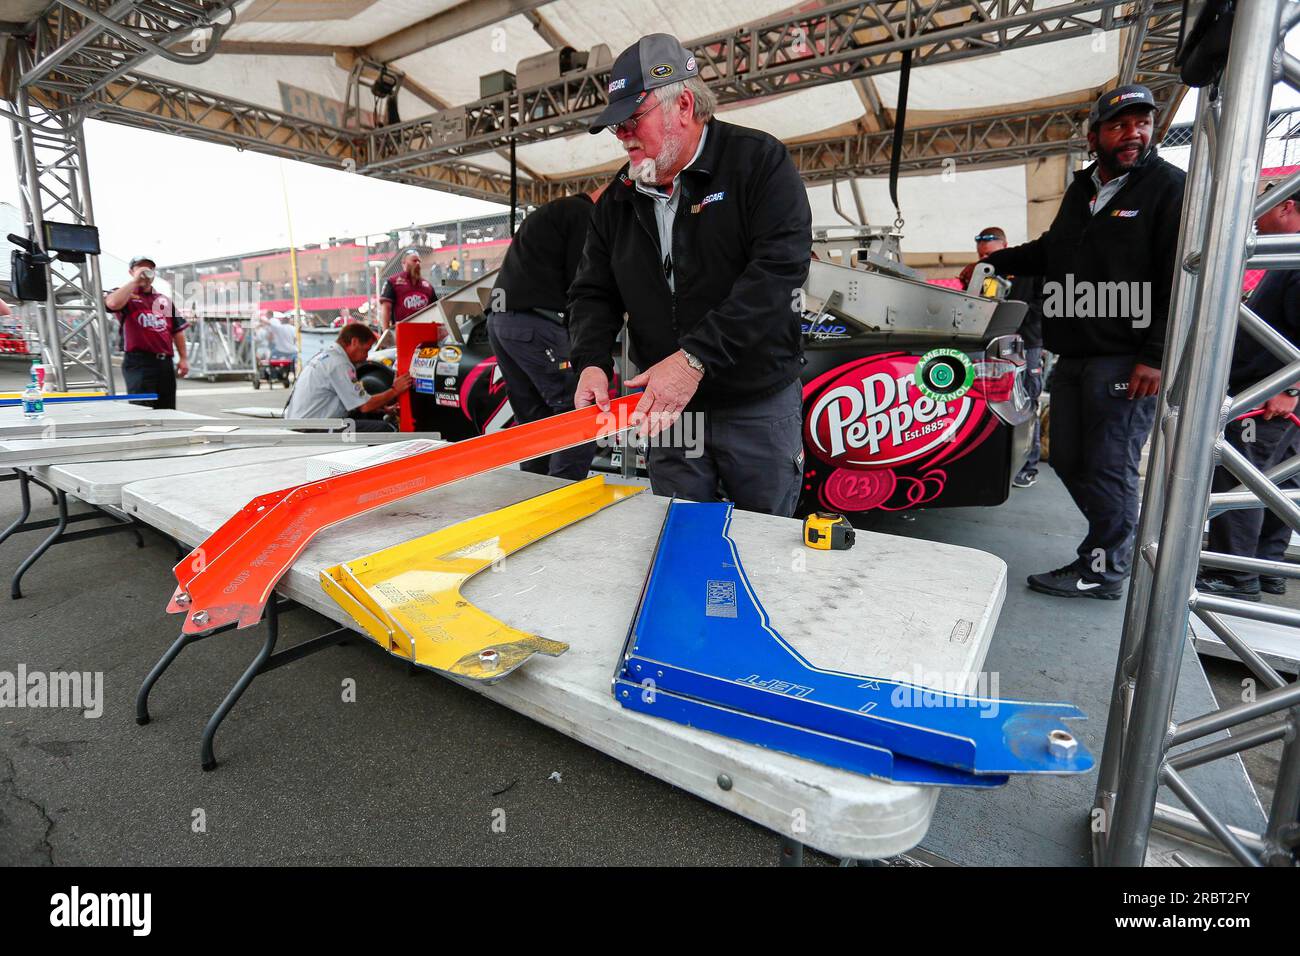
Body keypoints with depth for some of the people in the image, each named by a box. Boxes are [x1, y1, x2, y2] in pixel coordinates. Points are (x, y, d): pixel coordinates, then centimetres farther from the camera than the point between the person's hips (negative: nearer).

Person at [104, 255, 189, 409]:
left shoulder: (165, 300, 20)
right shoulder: (125, 295, 5)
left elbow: (178, 330, 18)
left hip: (165, 362, 5)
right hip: (139, 363, -5)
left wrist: (183, 358, 9)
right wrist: (135, 281, -12)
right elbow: (112, 303, -20)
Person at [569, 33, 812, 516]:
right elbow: (593, 291, 9)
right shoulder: (620, 197, 8)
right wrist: (592, 362, -13)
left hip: (760, 405, -4)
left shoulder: (760, 161, -8)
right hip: (666, 408, 4)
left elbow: (779, 270, -22)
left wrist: (695, 357, -30)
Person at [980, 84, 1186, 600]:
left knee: (1108, 466, -3)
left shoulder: (1171, 187, -4)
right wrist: (999, 260, 26)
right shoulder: (1081, 189, 19)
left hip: (1125, 359, -8)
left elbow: (1182, 279, -12)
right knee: (1068, 461, 12)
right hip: (1073, 357, 8)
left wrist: (1157, 356, -19)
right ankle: (1118, 539, 29)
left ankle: (1103, 569, 11)